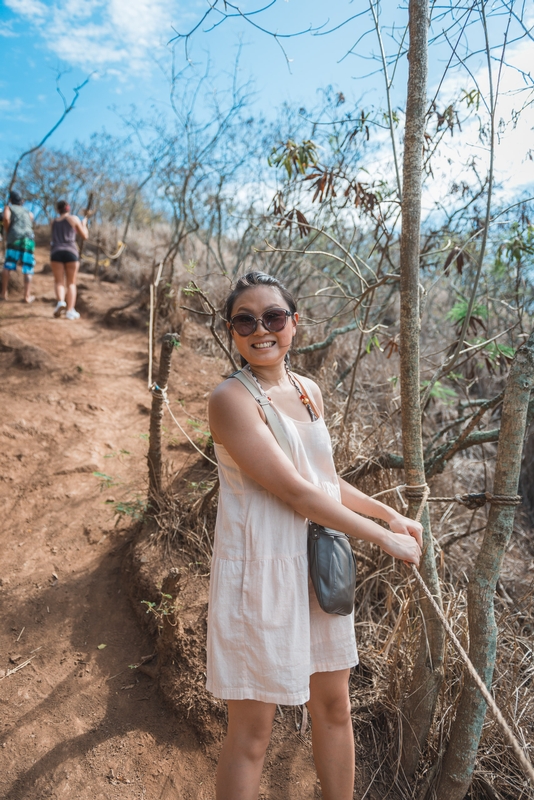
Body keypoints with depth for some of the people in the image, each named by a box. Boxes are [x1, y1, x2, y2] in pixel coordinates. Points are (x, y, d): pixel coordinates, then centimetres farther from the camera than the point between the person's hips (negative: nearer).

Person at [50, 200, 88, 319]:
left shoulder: (54, 222, 21)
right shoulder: (74, 218, 9)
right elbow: (85, 236, 12)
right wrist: (84, 224, 30)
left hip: (56, 252, 2)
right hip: (71, 252, -2)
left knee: (59, 281, 3)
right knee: (71, 283, 4)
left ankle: (60, 301, -26)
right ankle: (70, 310, -6)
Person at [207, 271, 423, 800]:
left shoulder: (308, 392, 6)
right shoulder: (232, 399, -17)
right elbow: (294, 492, -20)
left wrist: (389, 512, 10)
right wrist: (382, 538, -13)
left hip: (318, 564, 7)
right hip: (258, 571, -7)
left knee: (333, 706, 22)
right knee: (252, 729, 8)